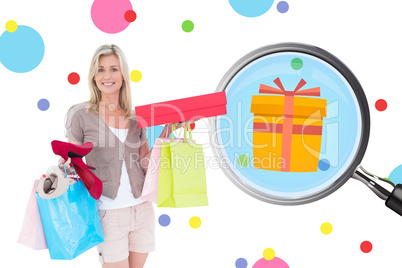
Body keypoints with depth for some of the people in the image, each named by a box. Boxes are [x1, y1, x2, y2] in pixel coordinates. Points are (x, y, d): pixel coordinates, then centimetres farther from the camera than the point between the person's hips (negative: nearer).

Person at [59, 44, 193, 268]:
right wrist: (67, 166, -19)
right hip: (108, 212, -4)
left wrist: (168, 130, -1)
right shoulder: (80, 114, -4)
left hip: (142, 208, 4)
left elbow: (145, 163, 4)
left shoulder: (136, 116, 6)